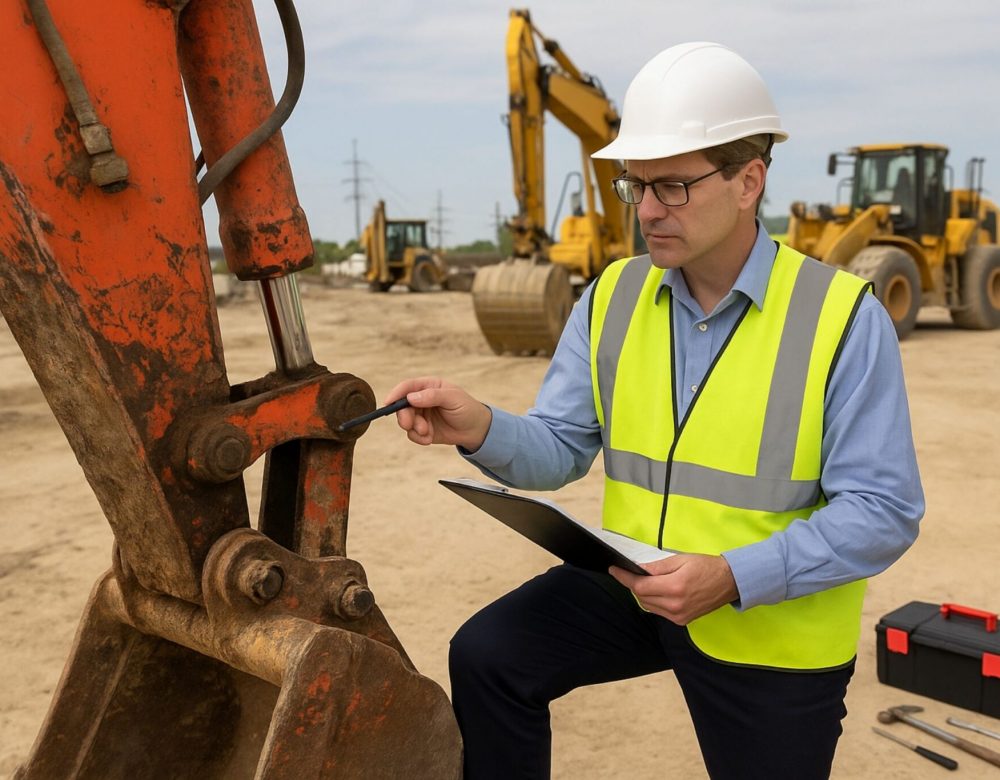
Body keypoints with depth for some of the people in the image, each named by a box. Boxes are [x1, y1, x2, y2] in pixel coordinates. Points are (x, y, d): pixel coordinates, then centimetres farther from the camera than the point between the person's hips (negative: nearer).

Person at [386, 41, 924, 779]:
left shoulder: (842, 318, -19)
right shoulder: (612, 297, -4)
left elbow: (882, 510, -19)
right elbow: (560, 448, -3)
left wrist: (734, 578, -31)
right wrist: (482, 428, -26)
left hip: (773, 629, -3)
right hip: (633, 585, 4)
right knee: (486, 656, -10)